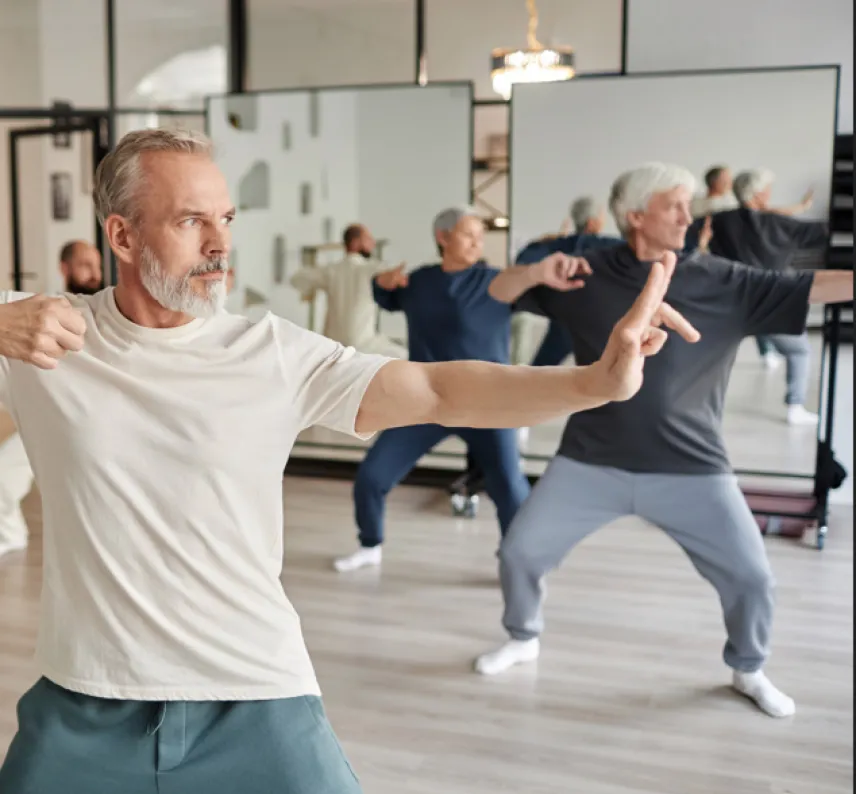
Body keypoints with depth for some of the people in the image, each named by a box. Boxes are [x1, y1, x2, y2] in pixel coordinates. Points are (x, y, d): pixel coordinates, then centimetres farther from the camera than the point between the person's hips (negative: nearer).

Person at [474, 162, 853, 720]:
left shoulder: (723, 282, -2)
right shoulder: (588, 275, -1)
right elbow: (500, 293, 0)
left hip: (690, 469, 0)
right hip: (592, 463, 1)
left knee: (751, 575, 1)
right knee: (520, 551, 3)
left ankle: (749, 670, 31)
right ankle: (523, 640, 33)